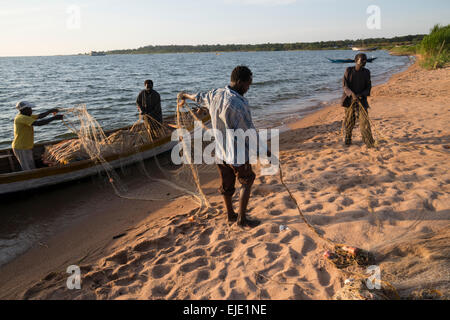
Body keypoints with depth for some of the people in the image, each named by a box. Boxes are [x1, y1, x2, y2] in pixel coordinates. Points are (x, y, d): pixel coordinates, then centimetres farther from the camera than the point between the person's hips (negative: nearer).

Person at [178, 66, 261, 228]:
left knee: (227, 184, 20)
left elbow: (199, 97, 20)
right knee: (247, 182, 10)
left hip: (219, 151, 8)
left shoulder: (215, 94, -2)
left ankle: (230, 215, 37)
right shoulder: (238, 104, -27)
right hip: (237, 154, -8)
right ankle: (241, 219, 15)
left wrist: (185, 95, 42)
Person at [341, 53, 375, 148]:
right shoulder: (349, 70, -2)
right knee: (349, 121, 6)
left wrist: (361, 95, -16)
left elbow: (368, 87, 3)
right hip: (350, 99, 0)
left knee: (364, 121, -10)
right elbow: (345, 86, -8)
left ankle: (369, 143, -5)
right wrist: (352, 94, -24)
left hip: (362, 100, 0)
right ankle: (348, 139, 28)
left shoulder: (366, 72, 2)